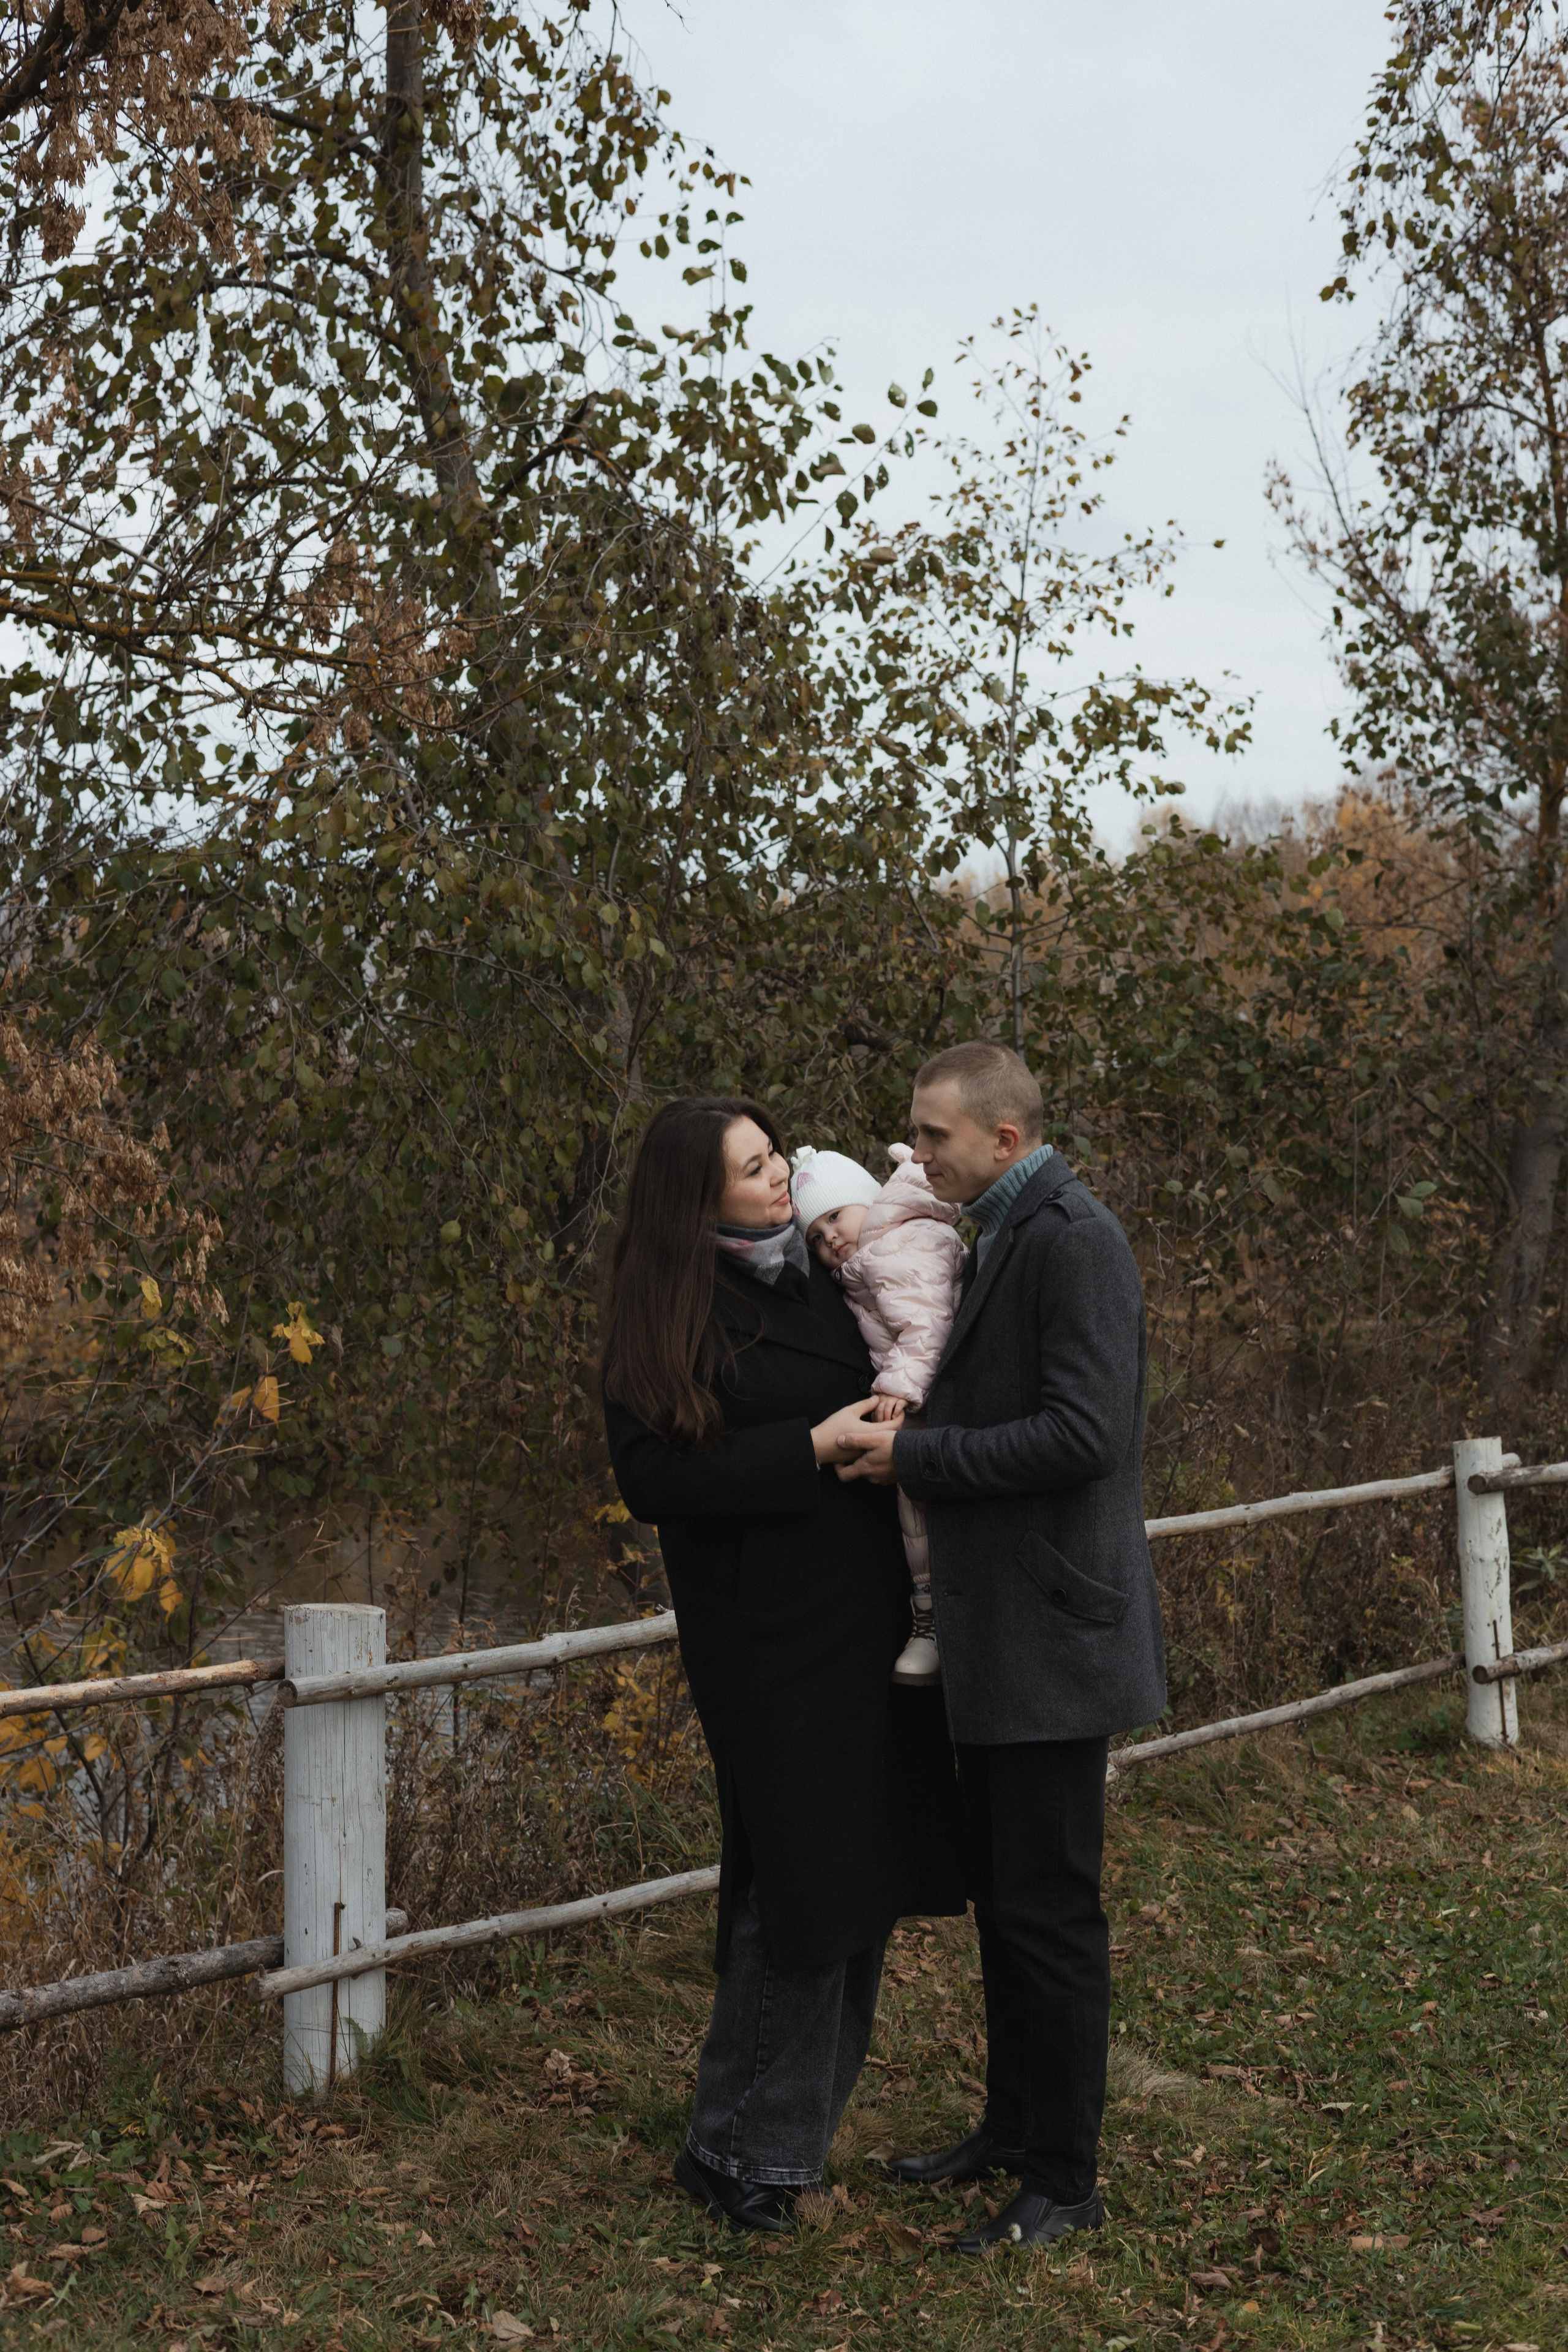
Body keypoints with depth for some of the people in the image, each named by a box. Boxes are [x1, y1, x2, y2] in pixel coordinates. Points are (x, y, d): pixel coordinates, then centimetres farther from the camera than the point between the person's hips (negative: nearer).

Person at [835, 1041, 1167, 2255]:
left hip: (1052, 1630, -10)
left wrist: (914, 1456, -19)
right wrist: (911, 1436, 7)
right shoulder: (1001, 1240, 14)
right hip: (996, 1634, 10)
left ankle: (1065, 2180, 10)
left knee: (1049, 1906, -1)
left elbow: (1084, 1434, -25)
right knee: (1003, 1894, 19)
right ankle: (1014, 2124, 33)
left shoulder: (1074, 1240, -16)